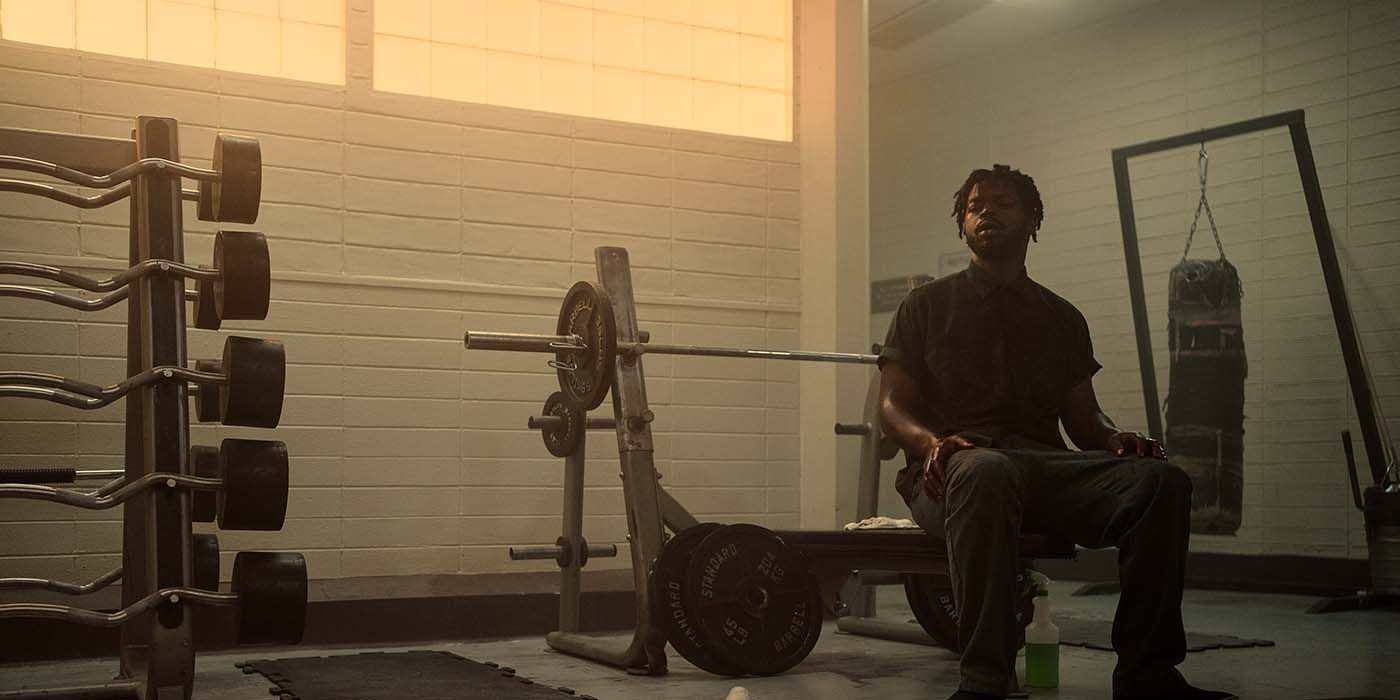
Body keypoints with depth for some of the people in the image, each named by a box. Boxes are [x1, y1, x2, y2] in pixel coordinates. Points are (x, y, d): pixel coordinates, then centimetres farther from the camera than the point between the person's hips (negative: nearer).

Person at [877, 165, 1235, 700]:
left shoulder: (1062, 318, 24)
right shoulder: (927, 306, 15)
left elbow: (1084, 418, 21)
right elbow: (891, 406, 6)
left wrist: (1117, 440, -4)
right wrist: (933, 441, -17)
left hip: (1047, 464, 4)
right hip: (954, 468, -3)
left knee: (1162, 480, -25)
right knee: (986, 473, -42)